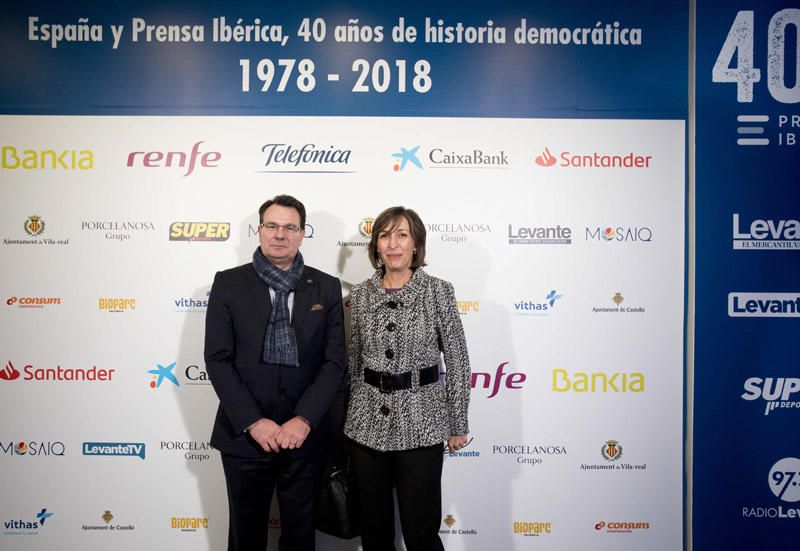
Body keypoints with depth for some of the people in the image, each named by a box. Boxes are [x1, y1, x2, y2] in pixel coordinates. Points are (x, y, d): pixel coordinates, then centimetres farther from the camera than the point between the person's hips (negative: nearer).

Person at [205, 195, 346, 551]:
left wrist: (304, 420, -13)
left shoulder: (327, 288, 2)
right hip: (244, 434, 0)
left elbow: (334, 360, -2)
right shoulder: (229, 283, -1)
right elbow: (217, 359, -5)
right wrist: (252, 422, -13)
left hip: (303, 434, 1)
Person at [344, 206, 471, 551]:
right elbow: (353, 360, 12)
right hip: (367, 422, 4)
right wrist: (348, 414, 13)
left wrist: (458, 424, -2)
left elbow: (457, 360, -3)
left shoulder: (438, 292, -6)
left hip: (420, 422, -3)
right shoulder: (360, 295, 4)